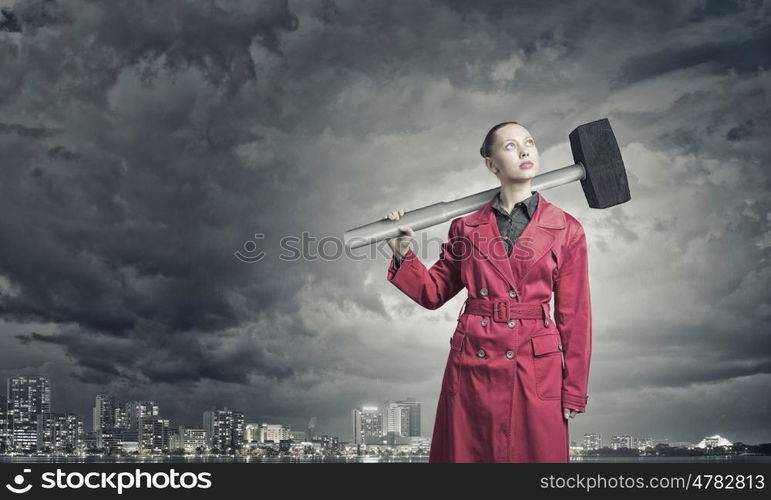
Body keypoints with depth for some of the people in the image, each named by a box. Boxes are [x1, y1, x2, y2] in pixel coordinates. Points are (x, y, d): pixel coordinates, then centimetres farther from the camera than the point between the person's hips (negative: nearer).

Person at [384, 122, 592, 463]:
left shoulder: (566, 230, 3)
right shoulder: (467, 227, 6)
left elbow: (574, 315, 3)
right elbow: (434, 292, 14)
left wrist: (574, 392, 1)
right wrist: (403, 254, -2)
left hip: (536, 369, -1)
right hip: (471, 367, 1)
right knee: (466, 453, 8)